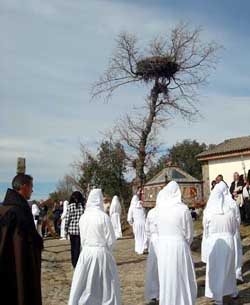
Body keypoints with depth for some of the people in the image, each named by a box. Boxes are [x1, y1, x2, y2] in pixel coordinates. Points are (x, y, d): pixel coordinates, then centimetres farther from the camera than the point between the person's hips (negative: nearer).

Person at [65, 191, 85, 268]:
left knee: (73, 247, 15)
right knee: (77, 247, 6)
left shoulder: (70, 206, -3)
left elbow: (67, 219, -3)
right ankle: (76, 264, 8)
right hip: (81, 229, -1)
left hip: (72, 229, 1)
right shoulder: (84, 205, -4)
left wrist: (66, 230, 7)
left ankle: (74, 263, 25)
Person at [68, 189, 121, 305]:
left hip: (86, 253, 4)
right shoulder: (103, 217, -13)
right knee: (106, 283, 11)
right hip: (102, 253, -4)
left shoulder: (83, 217, -1)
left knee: (84, 284, 15)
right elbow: (111, 240, -8)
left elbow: (82, 239, 7)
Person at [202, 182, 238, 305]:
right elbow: (234, 228, 4)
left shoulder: (208, 213, -12)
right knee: (229, 267, 21)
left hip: (213, 242, -2)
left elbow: (206, 231, -1)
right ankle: (232, 291, 39)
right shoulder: (230, 211, -8)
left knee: (215, 269, 9)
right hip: (228, 241, 2)